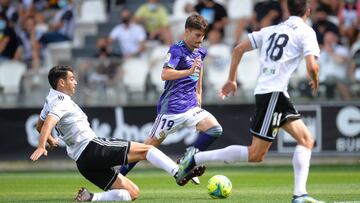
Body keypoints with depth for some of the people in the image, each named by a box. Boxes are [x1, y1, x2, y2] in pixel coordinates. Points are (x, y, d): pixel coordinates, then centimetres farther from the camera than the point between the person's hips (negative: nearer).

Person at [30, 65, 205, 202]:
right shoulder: (62, 101, -8)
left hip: (83, 163, 9)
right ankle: (180, 173, -22)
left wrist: (50, 141, 55)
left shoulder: (50, 101, 20)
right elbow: (49, 122, -26)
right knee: (146, 149, -6)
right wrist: (41, 146, -41)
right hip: (92, 147, -9)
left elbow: (39, 126, 36)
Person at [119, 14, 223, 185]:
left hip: (191, 106, 7)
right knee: (151, 143, -3)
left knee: (215, 129, -11)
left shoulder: (200, 52, 11)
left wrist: (198, 93, 29)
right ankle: (118, 175, 8)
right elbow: (165, 74, -24)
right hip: (172, 107, -7)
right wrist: (189, 71, -32)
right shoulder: (177, 50, -12)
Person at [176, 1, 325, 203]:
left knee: (306, 140, 7)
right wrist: (315, 81, 8)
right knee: (256, 154, -5)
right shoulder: (306, 32, -2)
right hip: (274, 93, -8)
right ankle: (196, 158, -4)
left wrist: (232, 80, 24)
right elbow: (312, 66, -14)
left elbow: (238, 49, 16)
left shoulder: (272, 30, 18)